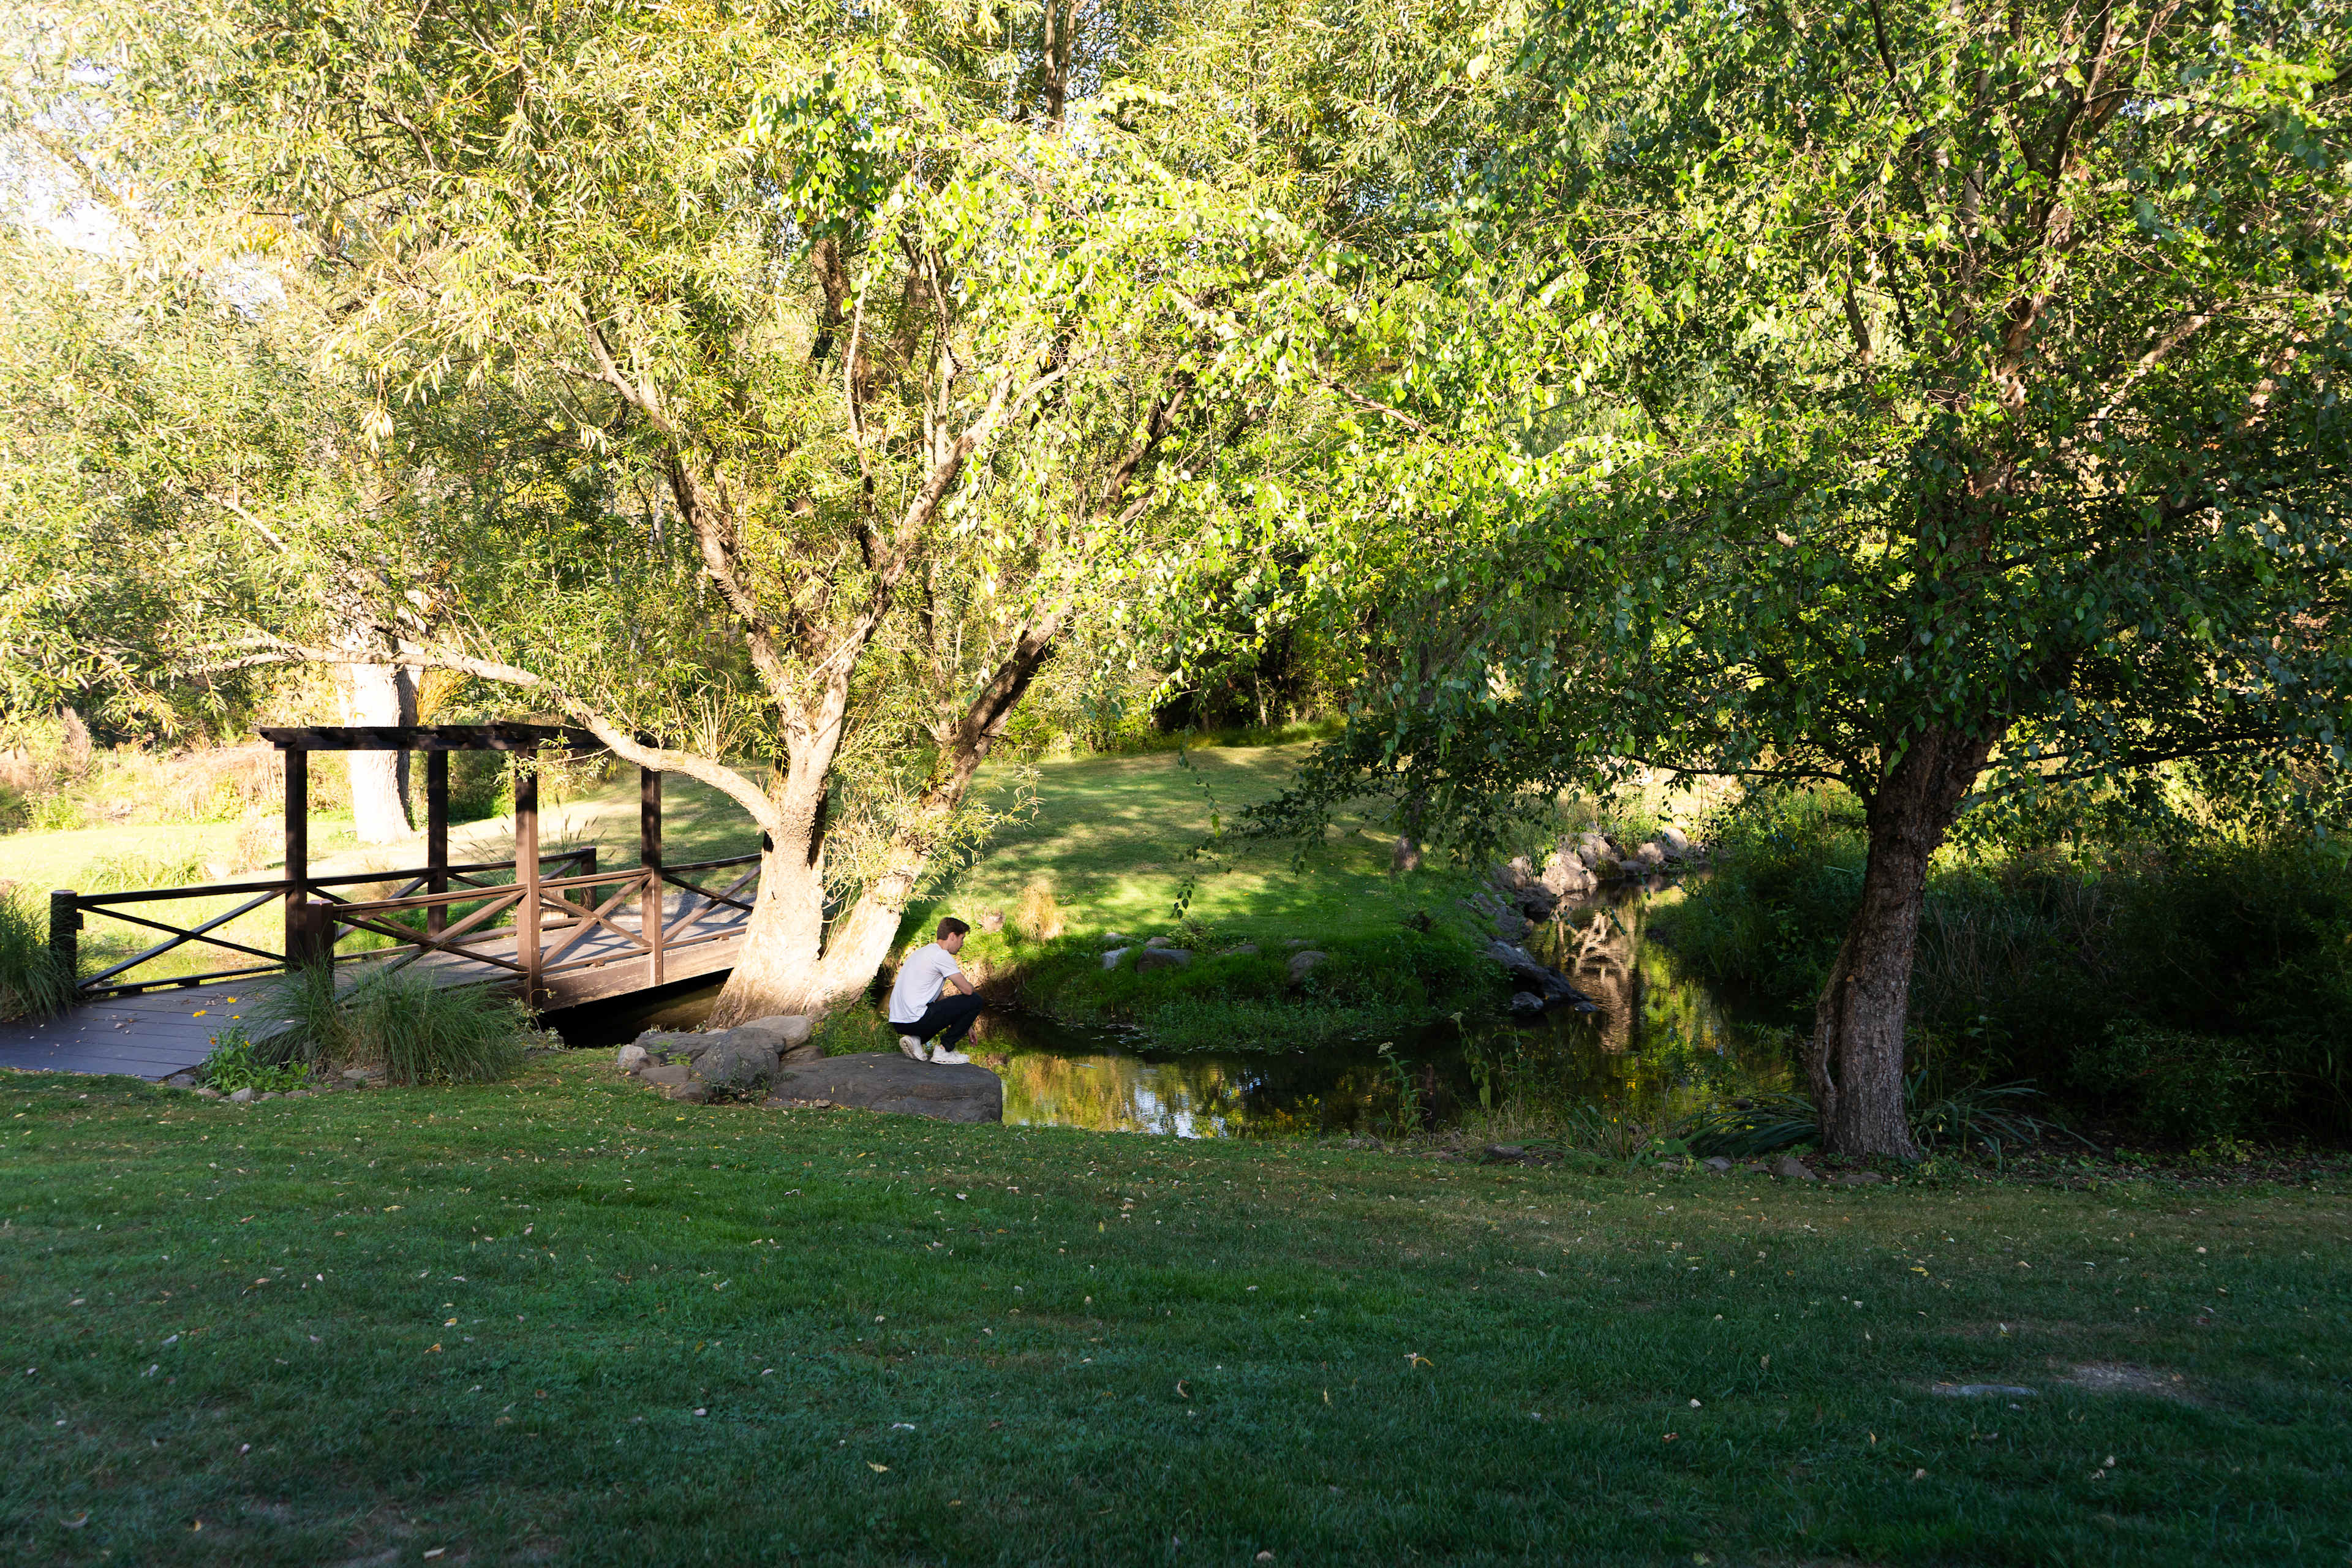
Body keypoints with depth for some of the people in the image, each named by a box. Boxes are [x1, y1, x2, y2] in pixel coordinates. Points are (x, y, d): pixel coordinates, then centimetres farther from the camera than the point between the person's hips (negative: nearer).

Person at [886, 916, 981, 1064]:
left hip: (898, 1022, 9)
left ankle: (914, 1039, 11)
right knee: (974, 1000, -2)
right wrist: (970, 985, 16)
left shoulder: (923, 952, 23)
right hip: (915, 1020, -9)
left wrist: (963, 1025, 31)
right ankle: (944, 1050, 1)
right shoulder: (942, 955, -9)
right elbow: (967, 990, -10)